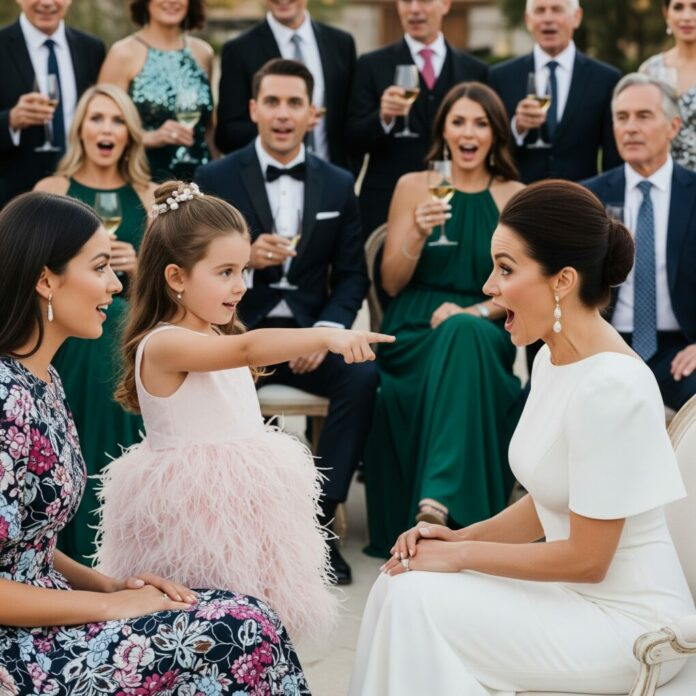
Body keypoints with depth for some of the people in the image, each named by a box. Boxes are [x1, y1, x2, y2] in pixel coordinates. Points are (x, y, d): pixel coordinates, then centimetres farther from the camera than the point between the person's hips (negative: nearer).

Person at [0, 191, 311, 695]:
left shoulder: (43, 380, 9)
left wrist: (107, 585, 3)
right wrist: (110, 603, -14)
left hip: (41, 615, 9)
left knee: (245, 621, 0)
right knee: (243, 633, -12)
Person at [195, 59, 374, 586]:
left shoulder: (338, 185, 10)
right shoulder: (216, 179, 2)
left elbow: (352, 274, 8)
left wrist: (328, 329, -11)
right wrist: (244, 257, -21)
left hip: (307, 334, 2)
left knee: (363, 377, -28)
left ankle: (318, 519, -17)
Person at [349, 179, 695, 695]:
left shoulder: (611, 387, -24)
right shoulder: (553, 359, 5)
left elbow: (586, 559, -20)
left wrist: (461, 555, -12)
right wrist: (462, 536, 0)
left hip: (629, 619, -8)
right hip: (575, 594, 9)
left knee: (416, 600, -16)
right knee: (400, 585, -4)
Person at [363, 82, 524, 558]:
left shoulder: (517, 198, 10)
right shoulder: (413, 187, 10)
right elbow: (392, 283, 7)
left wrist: (475, 313, -14)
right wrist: (419, 234, -12)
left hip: (486, 336, 0)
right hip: (414, 336, 0)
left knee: (464, 331, -38)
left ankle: (438, 500, -50)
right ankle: (453, 514, -29)